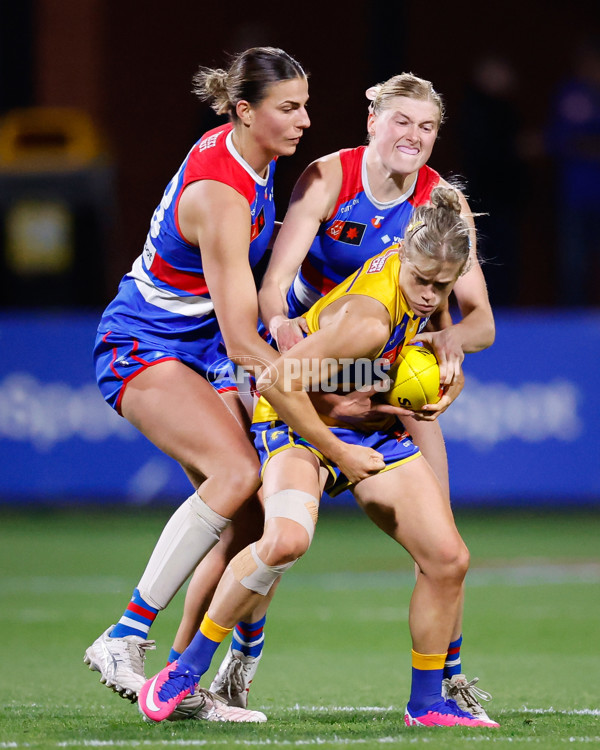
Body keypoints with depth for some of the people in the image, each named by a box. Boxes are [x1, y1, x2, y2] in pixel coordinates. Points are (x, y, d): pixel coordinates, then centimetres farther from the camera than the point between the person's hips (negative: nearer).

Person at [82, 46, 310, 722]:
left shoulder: (253, 158, 1)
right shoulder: (219, 195, -27)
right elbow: (241, 341, -27)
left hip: (201, 353, 9)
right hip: (142, 349, -9)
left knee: (247, 509, -6)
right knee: (238, 472, -28)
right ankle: (122, 641, -25)